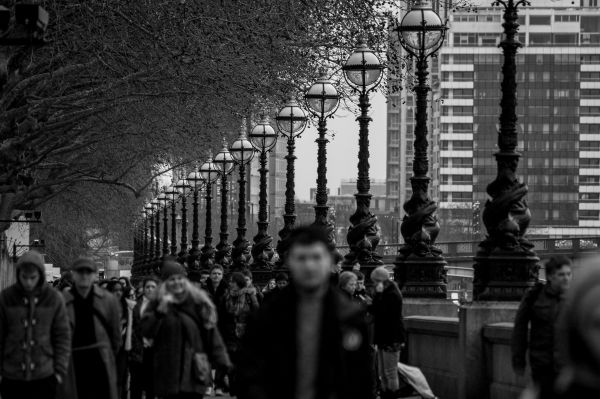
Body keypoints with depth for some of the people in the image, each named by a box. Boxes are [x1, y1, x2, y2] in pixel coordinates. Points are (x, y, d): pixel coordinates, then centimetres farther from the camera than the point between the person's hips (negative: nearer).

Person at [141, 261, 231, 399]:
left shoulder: (198, 302, 2)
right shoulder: (157, 304, 6)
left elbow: (211, 334, 2)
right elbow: (146, 332, -4)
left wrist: (223, 362, -3)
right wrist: (160, 310, -16)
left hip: (193, 371, -2)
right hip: (168, 372, 2)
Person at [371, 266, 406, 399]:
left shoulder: (393, 295, -16)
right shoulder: (385, 293, 15)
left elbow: (380, 312, -24)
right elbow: (375, 312, 19)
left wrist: (378, 293, -19)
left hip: (392, 338, -10)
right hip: (383, 337, 10)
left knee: (391, 373, -7)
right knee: (382, 374, 11)